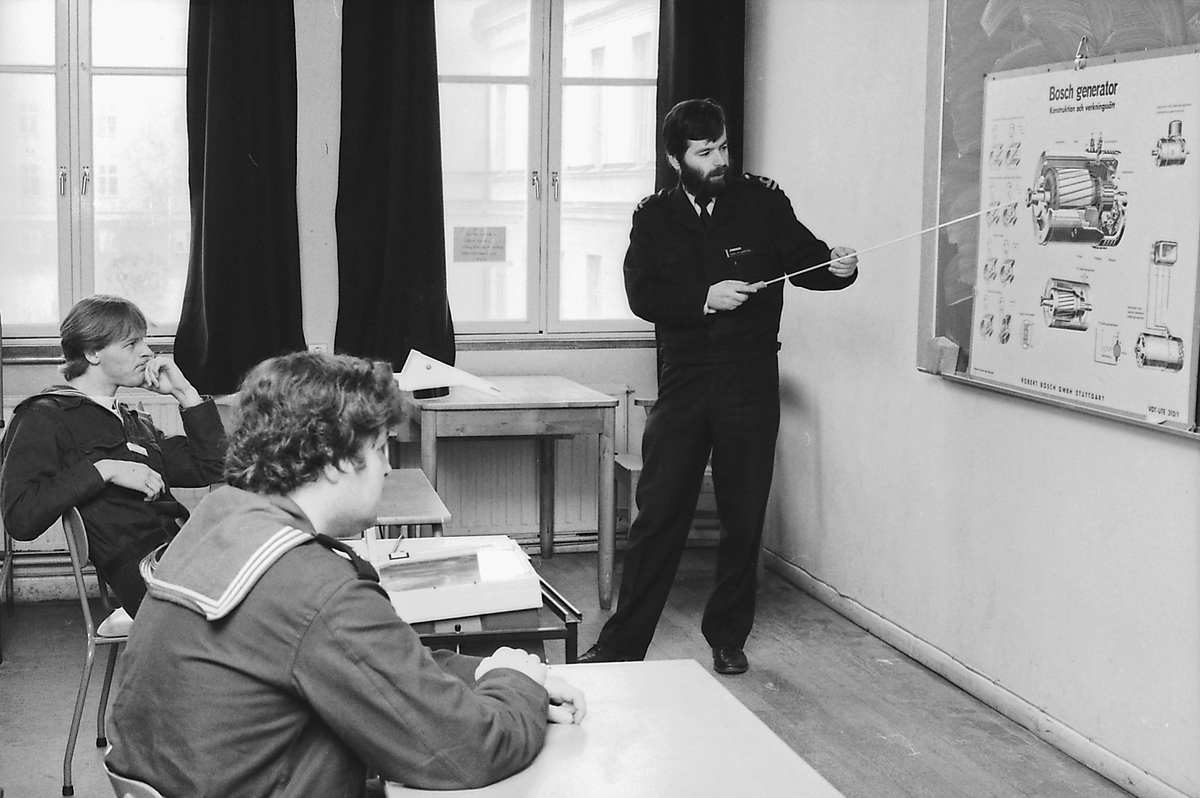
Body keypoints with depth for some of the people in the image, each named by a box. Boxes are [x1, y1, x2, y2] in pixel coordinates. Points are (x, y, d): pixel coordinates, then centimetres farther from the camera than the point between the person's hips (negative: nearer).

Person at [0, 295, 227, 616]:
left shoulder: (136, 422, 30)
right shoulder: (44, 418, 5)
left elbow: (209, 467, 24)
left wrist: (184, 392, 19)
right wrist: (103, 470, -11)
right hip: (138, 562, -7)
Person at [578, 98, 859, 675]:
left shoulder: (761, 203, 3)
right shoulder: (655, 218, 5)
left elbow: (803, 259, 2)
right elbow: (642, 295, -6)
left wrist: (836, 267, -19)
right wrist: (705, 299, -19)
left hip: (749, 387, 0)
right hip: (682, 384, 0)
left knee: (744, 518, 7)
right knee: (658, 515, 0)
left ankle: (728, 638, 23)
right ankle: (622, 643, 9)